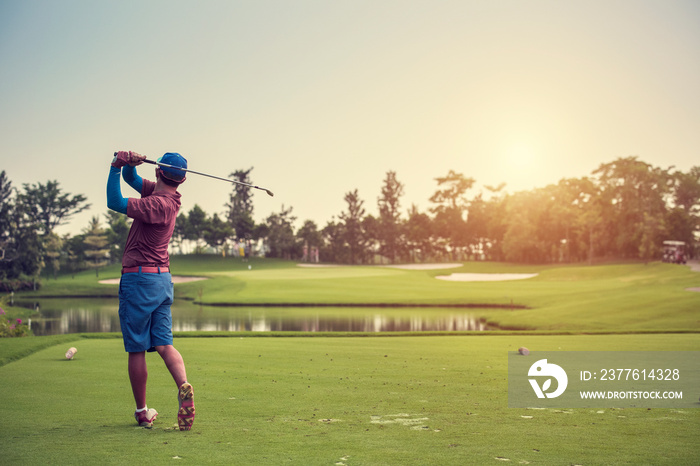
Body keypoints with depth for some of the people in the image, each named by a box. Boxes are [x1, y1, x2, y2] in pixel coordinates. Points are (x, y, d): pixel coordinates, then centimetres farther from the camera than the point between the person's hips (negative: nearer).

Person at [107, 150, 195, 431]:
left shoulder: (159, 204, -18)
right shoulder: (169, 197, 9)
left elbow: (116, 203, -20)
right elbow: (131, 179, 16)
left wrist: (117, 165, -17)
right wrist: (129, 163, -4)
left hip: (139, 278, -8)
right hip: (163, 279, 8)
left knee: (136, 349, 2)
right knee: (163, 344, 4)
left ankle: (142, 412, 10)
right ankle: (183, 386, -20)